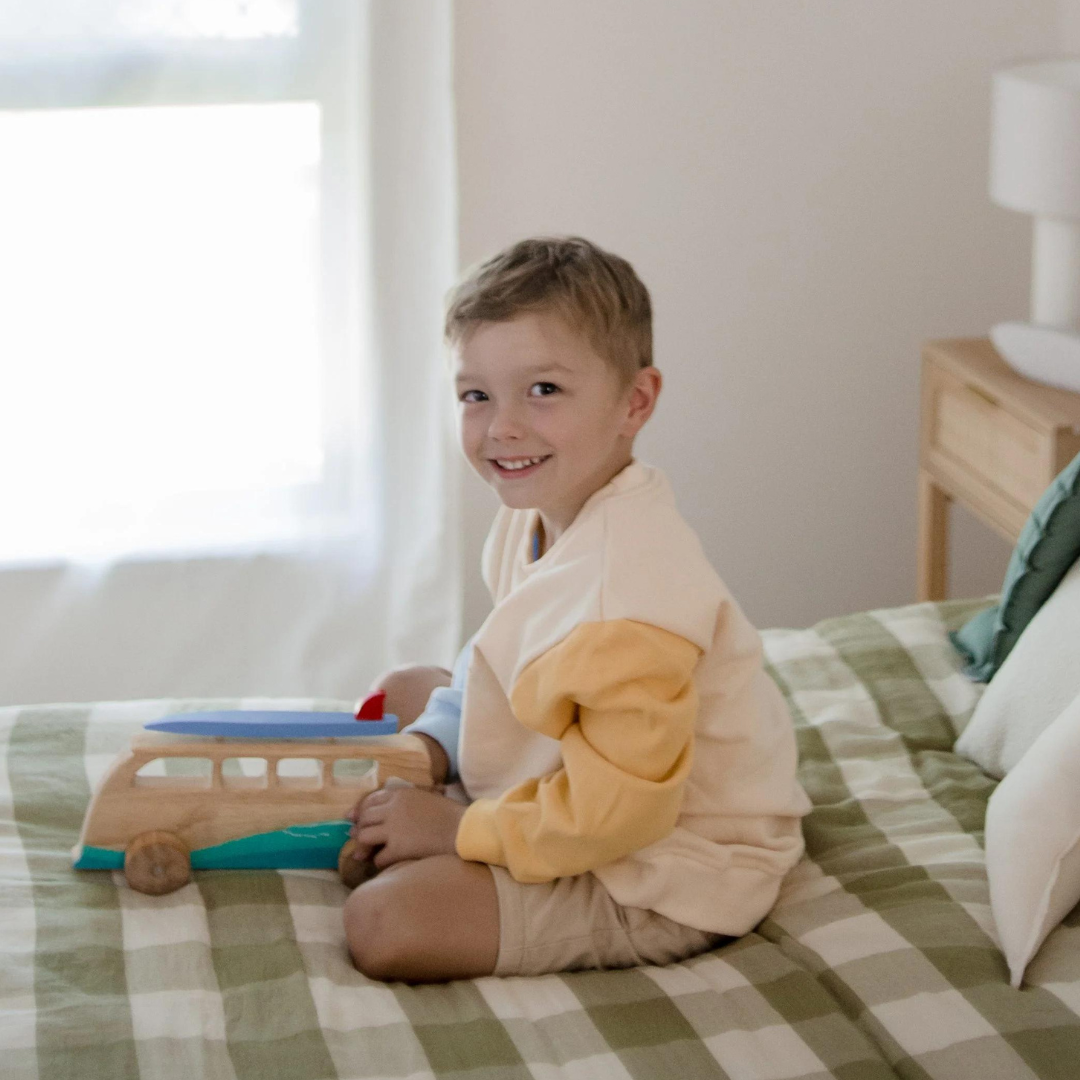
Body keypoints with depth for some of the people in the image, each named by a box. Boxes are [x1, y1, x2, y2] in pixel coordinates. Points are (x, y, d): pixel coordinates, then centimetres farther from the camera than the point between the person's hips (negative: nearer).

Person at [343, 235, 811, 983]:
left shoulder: (625, 590, -33)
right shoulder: (539, 511, -2)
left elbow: (618, 807, -30)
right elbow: (497, 667, 15)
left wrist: (457, 828, -20)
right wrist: (427, 747, -1)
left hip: (665, 878, -10)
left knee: (383, 922, -25)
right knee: (403, 689, 27)